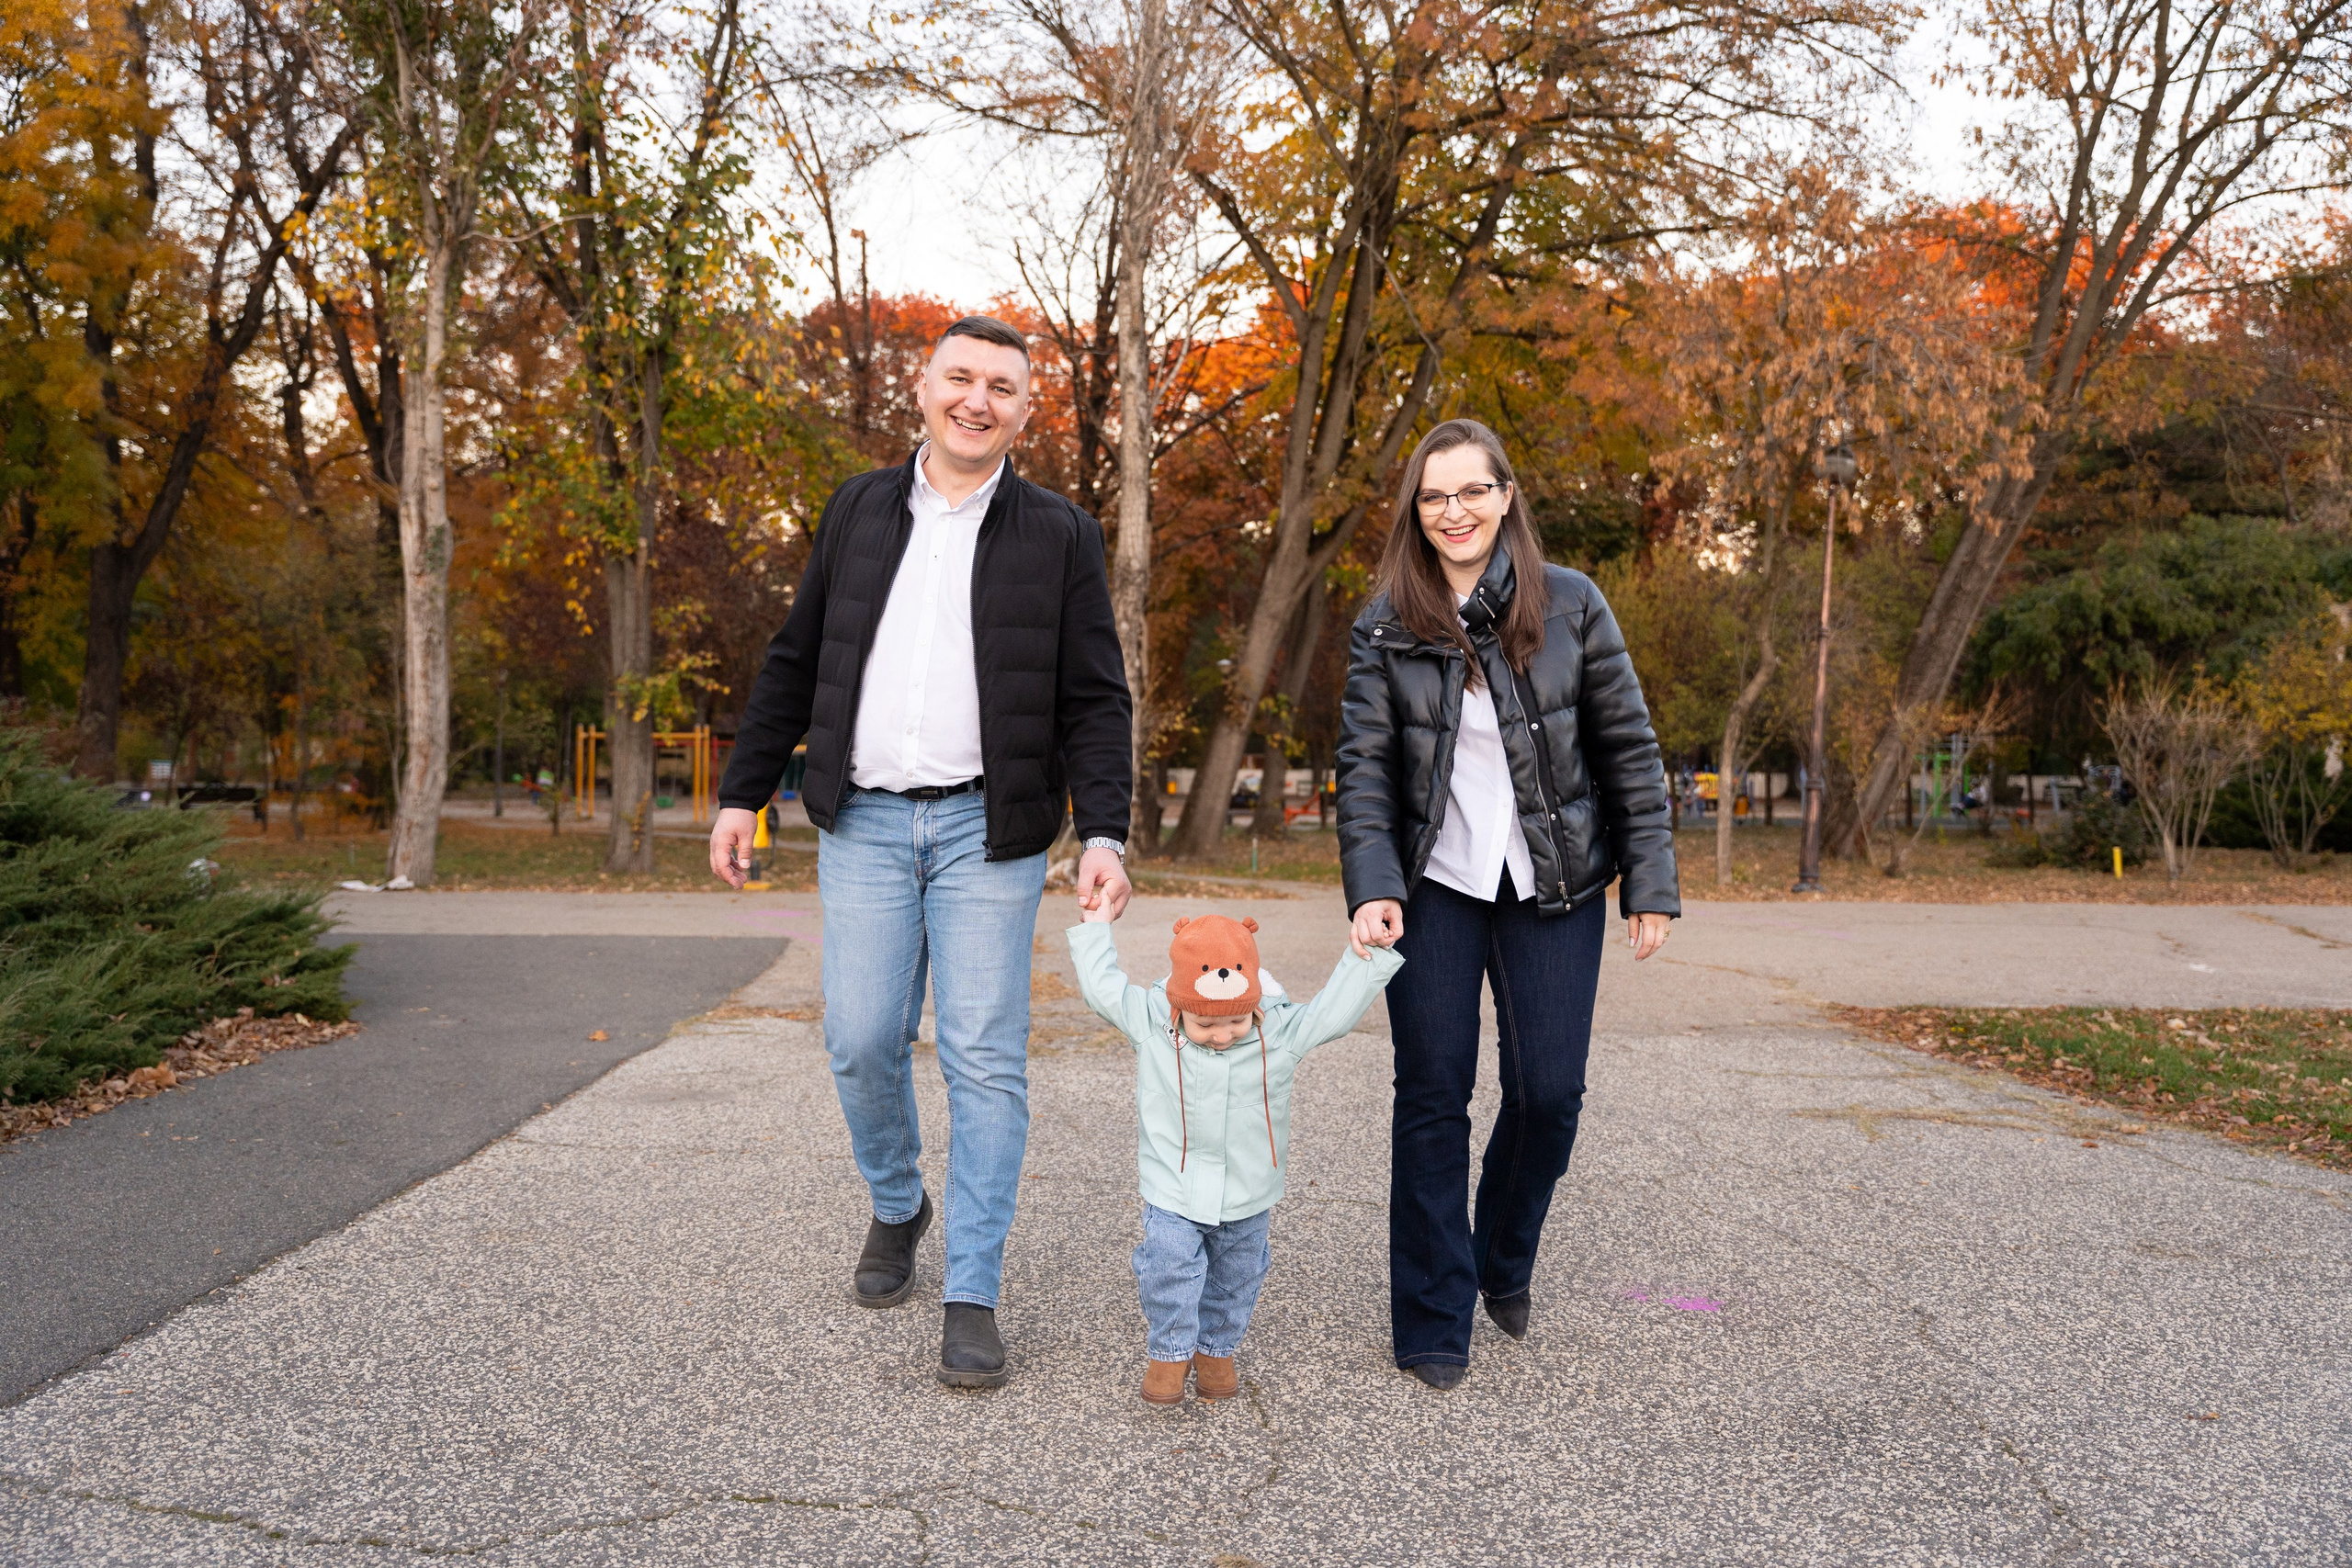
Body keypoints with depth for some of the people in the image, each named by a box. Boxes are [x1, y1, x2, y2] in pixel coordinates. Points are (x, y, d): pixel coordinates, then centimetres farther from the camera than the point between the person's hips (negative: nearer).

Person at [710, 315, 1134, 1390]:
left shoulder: (1059, 536, 3)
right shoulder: (857, 511, 10)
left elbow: (1094, 703, -1)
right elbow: (794, 664, 14)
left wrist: (1104, 834, -13)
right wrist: (742, 793, 10)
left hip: (987, 830, -2)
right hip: (864, 822, 2)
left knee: (985, 1060, -2)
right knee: (861, 1041, 3)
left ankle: (972, 1294, 8)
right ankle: (896, 1209, 32)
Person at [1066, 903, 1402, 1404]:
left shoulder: (1282, 1030, -15)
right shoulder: (1149, 1023, -15)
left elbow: (1336, 1009, -10)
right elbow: (1101, 985, -5)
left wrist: (1368, 952, -17)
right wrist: (1095, 925, -1)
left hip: (1248, 1195, 2)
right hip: (1173, 1191, -1)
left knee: (1235, 1278, 16)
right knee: (1168, 1270, -10)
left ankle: (1216, 1349, 39)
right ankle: (1170, 1352, 14)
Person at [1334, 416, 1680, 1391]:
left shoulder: (1570, 605, -2)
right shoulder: (1385, 627, -1)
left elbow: (1628, 748, 1)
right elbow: (1363, 765, -4)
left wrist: (1651, 884, -2)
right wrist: (1372, 890, -16)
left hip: (1552, 887, 0)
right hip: (1435, 887, 0)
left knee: (1549, 1092, 0)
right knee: (1432, 1096, 1)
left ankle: (1505, 1265, 30)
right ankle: (1433, 1322, 15)